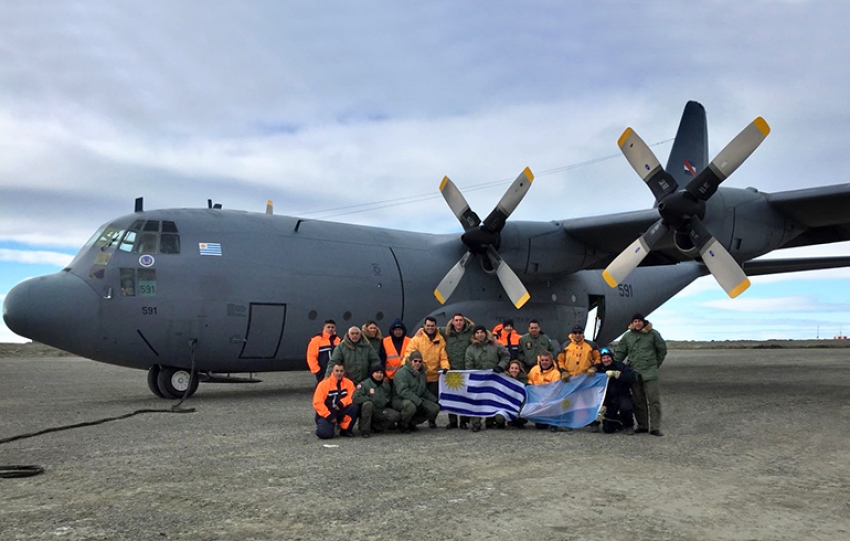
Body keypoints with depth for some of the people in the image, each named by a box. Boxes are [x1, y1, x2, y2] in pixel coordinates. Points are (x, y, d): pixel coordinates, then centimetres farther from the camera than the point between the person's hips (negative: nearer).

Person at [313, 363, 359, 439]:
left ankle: (345, 429, -6)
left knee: (354, 407, -26)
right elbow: (317, 403, -12)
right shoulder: (324, 384, -8)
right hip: (327, 413, -3)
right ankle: (322, 425, 12)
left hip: (341, 411, 3)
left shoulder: (349, 383, 0)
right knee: (324, 433, -27)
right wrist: (329, 416, -18)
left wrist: (341, 404, -26)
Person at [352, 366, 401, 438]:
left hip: (381, 411, 5)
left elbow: (390, 397, 25)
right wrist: (370, 399, -19)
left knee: (397, 416, -20)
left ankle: (375, 426, 0)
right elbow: (356, 398, -18)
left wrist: (387, 401, 4)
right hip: (368, 411, -5)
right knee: (368, 404, -38)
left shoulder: (386, 385, 11)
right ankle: (365, 430, -23)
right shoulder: (364, 384, -7)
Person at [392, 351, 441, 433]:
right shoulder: (401, 373, -13)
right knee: (411, 406, -40)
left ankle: (412, 423, 4)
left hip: (418, 400, 8)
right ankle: (402, 425, -10)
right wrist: (418, 402, -32)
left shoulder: (421, 373, 14)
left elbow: (424, 391, 25)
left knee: (435, 408, -10)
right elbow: (403, 391, -27)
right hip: (400, 401, -8)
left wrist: (435, 400, 12)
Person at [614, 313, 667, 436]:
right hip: (634, 373, 3)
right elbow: (619, 352, 12)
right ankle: (642, 425, 18)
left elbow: (662, 349, 11)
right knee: (638, 401, 9)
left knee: (654, 400, -6)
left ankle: (655, 427, -3)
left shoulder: (653, 334, 1)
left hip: (649, 373, -3)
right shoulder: (627, 336, 8)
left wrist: (656, 364, 12)